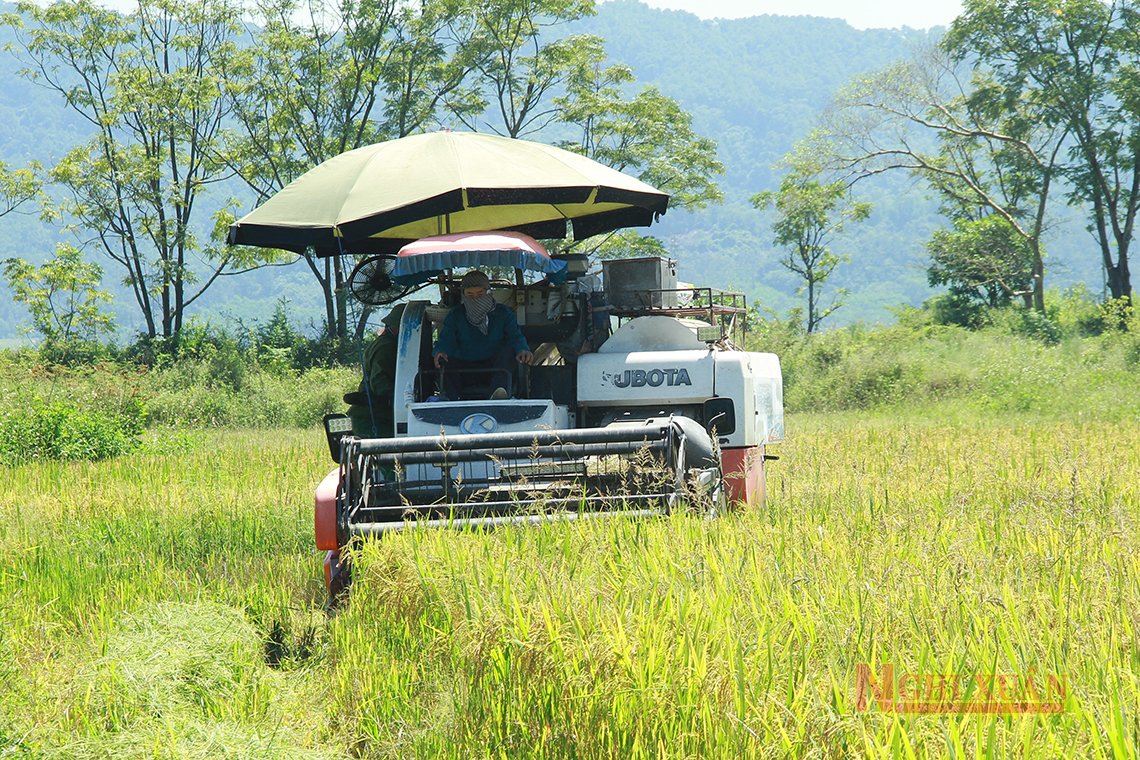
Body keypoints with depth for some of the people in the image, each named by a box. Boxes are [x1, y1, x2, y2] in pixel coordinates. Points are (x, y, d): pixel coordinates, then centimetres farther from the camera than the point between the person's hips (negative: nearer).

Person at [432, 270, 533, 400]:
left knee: (507, 351, -31)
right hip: (465, 368, 1)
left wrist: (522, 350, -28)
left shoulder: (503, 313, 8)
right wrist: (439, 352, -27)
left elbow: (515, 337, -3)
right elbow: (446, 340, -1)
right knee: (445, 362, -27)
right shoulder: (455, 315, 9)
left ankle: (499, 398, -57)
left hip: (496, 367, -1)